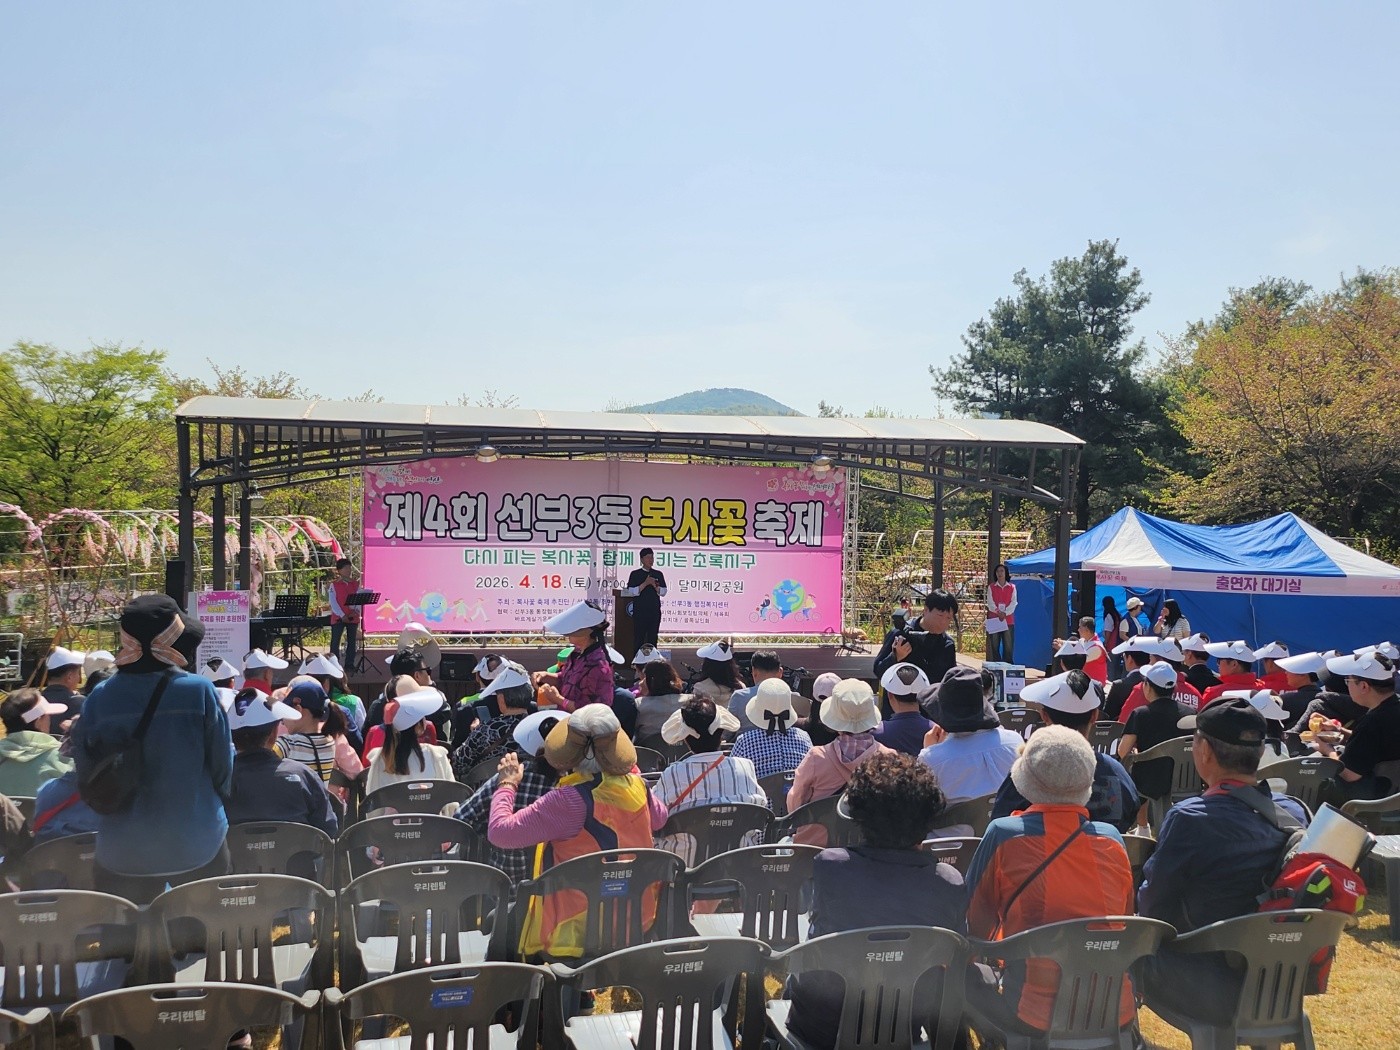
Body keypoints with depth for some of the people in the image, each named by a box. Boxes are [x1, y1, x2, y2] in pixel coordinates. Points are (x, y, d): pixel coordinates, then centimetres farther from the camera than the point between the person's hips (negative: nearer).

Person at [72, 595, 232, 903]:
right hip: (196, 845, -1)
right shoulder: (199, 691, -16)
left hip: (121, 852, 2)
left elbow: (86, 772, 1)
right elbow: (222, 764, -7)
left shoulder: (99, 698, -9)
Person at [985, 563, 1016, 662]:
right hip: (994, 620, 0)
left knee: (1008, 646, -4)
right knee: (995, 646, 0)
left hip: (1008, 620, 0)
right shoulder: (991, 587, 10)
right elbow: (990, 603, 0)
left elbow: (1013, 603, 1)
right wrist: (998, 612, -17)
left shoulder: (1012, 587, 10)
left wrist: (1005, 613, -14)